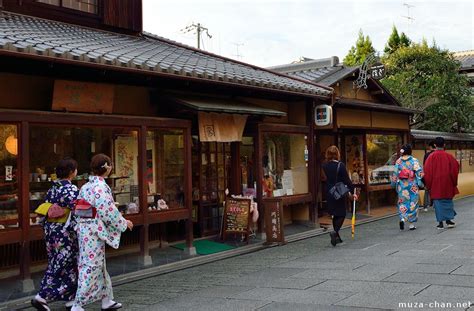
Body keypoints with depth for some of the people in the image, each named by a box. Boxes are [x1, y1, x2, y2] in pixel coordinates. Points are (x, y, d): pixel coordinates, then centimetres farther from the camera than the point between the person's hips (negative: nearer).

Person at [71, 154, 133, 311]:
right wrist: (124, 223, -3)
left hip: (84, 228, 9)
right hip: (94, 231, -9)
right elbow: (109, 212, -17)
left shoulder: (86, 186, 11)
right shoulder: (101, 187, -16)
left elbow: (79, 209, 13)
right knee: (91, 267, -3)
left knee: (99, 265, 16)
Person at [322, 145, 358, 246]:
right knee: (341, 214, 3)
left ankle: (337, 237, 20)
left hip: (329, 194, 5)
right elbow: (347, 180, -12)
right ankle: (335, 232, -19)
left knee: (335, 215, 15)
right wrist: (352, 192, -7)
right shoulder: (340, 165, -14)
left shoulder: (324, 166, -1)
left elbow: (325, 179, 7)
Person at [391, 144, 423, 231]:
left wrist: (394, 183, 14)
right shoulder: (414, 160, -7)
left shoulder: (398, 161, -1)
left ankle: (402, 219, -14)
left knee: (403, 203, 10)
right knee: (413, 204, 8)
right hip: (413, 185, -1)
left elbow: (395, 174, 3)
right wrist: (420, 183, -6)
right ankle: (412, 224, 12)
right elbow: (419, 172, -12)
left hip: (402, 185, 1)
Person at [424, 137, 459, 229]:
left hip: (436, 184, -1)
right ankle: (448, 220, 10)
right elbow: (455, 169, -1)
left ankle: (441, 222, 4)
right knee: (448, 201, 15)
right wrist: (454, 183, 10)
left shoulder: (431, 157, -8)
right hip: (447, 184, 1)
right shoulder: (449, 156, -4)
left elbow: (427, 172, -8)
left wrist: (428, 185, 2)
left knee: (438, 202, 4)